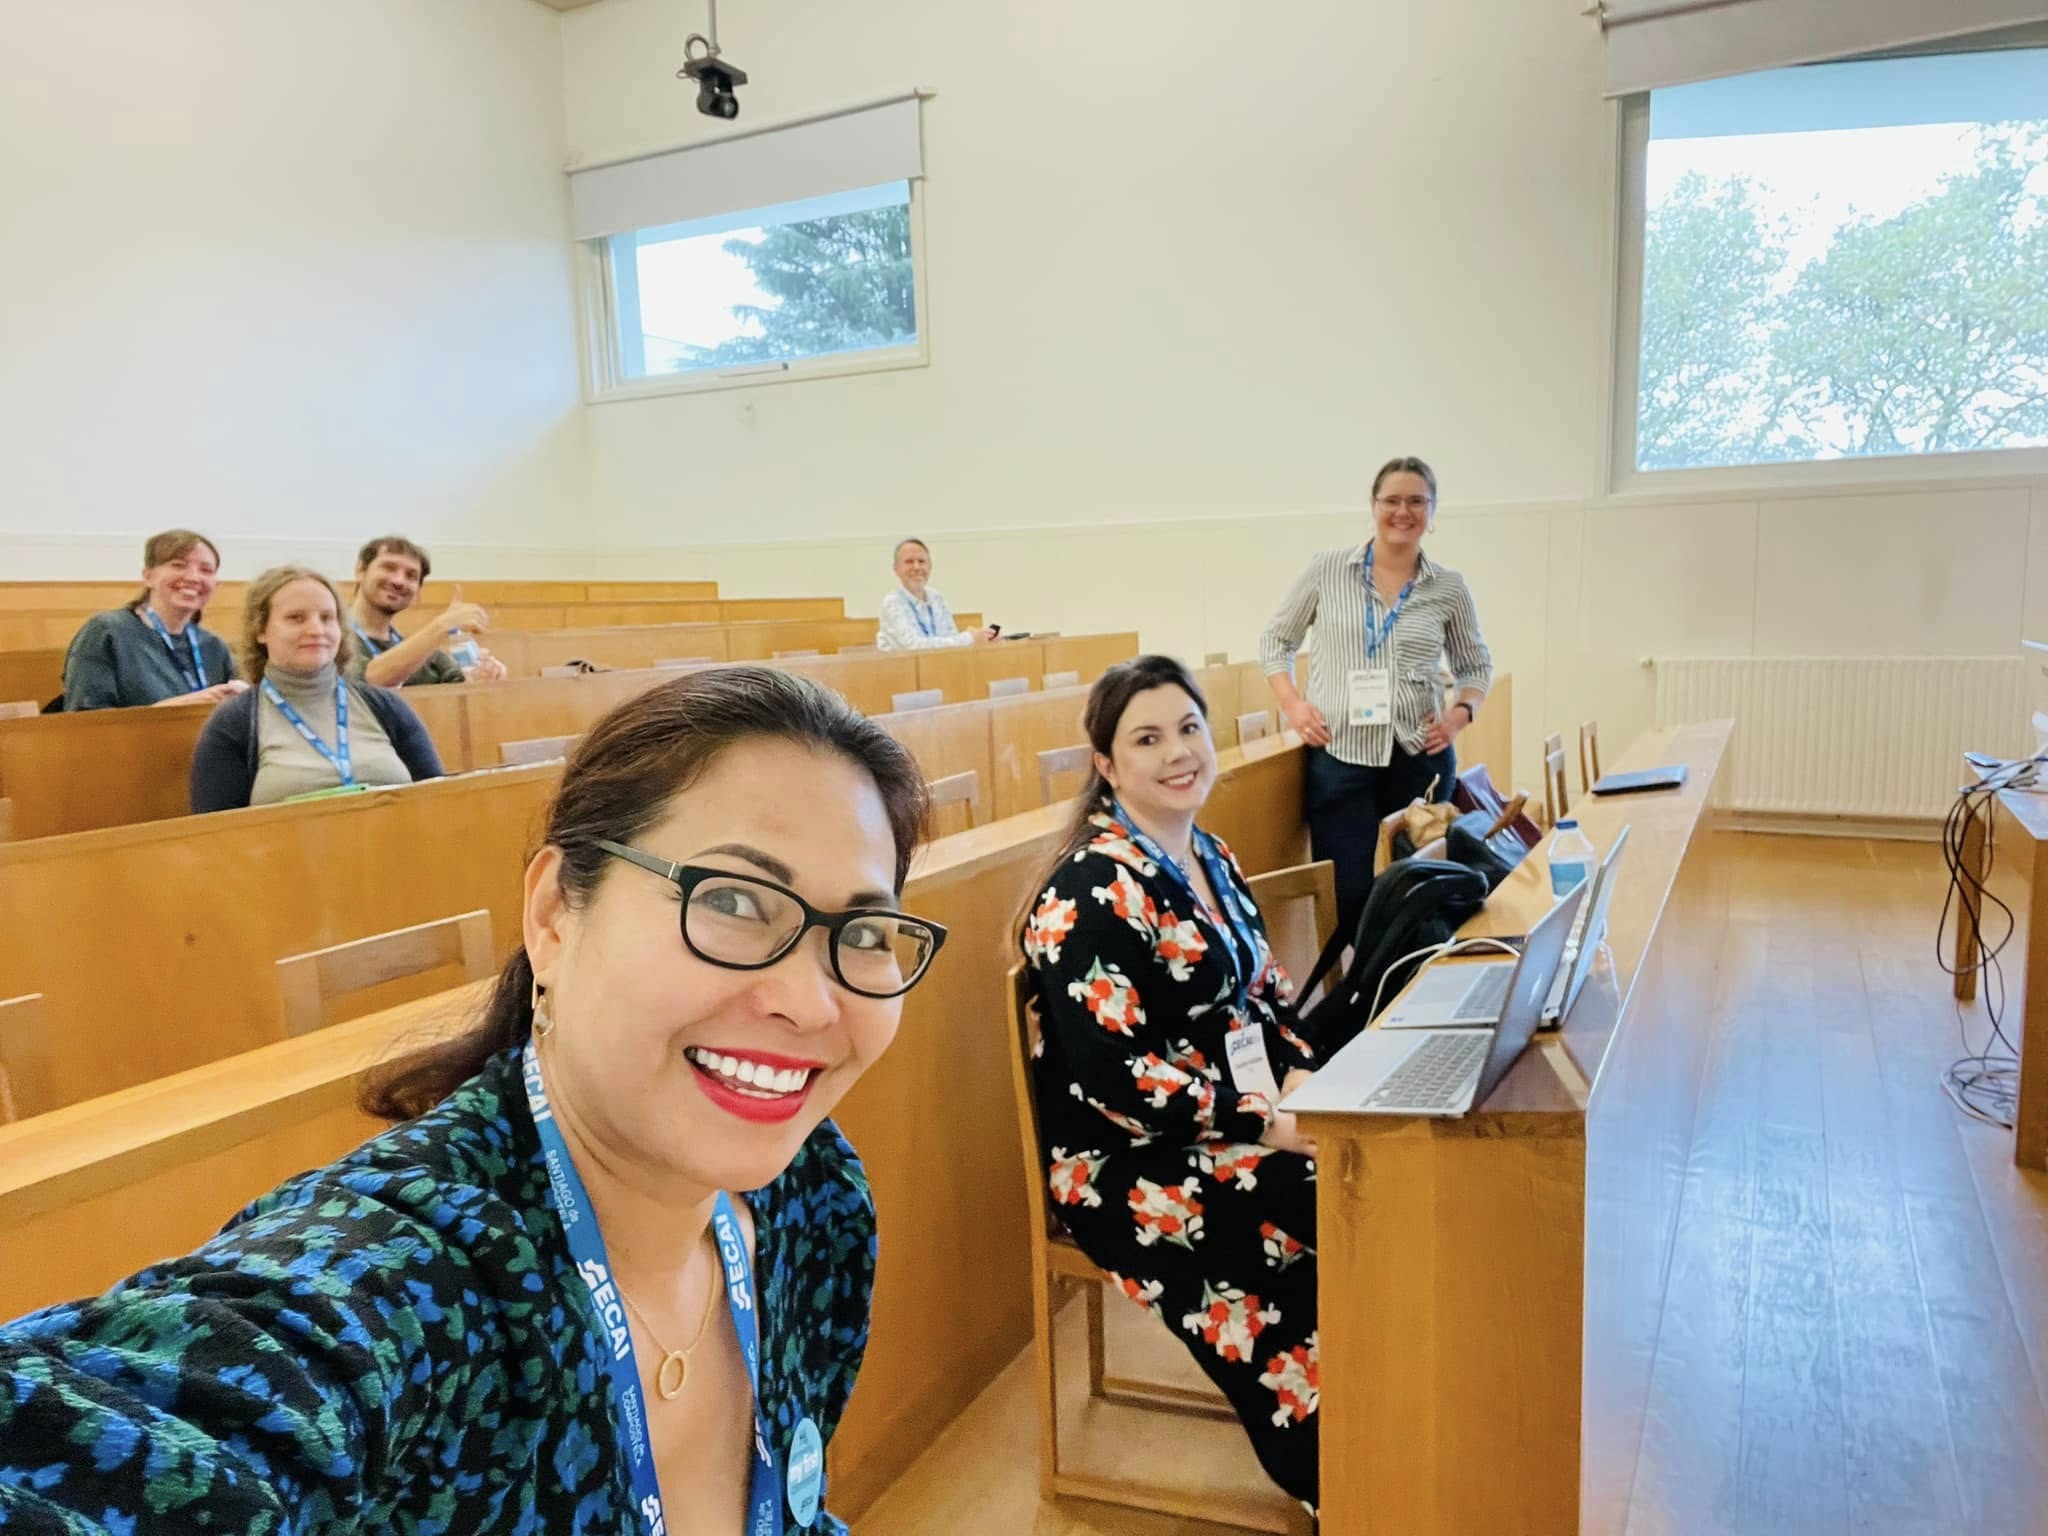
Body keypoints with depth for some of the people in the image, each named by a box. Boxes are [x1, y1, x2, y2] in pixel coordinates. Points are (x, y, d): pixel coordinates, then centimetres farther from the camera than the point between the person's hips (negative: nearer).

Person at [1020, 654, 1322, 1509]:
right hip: (1131, 1163, -8)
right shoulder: (1090, 893, -17)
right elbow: (1116, 1077, -21)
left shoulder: (1211, 859, 8)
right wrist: (1265, 1120, -21)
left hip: (1235, 1122, 8)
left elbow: (1266, 997, 14)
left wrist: (1303, 1075, -5)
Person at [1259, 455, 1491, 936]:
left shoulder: (1450, 588, 5)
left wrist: (1461, 713, -3)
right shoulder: (1326, 571, 1)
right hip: (1339, 757, -2)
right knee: (1349, 894, -1)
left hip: (1420, 757, 2)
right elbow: (1274, 641, 9)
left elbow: (1476, 665, 16)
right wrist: (1292, 703, -6)